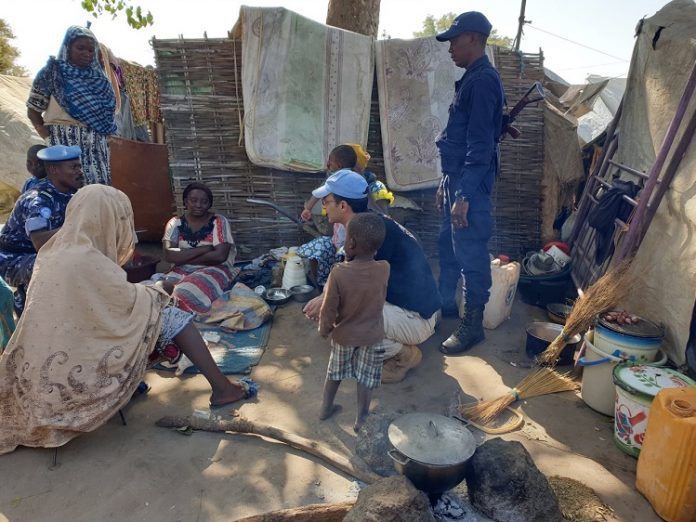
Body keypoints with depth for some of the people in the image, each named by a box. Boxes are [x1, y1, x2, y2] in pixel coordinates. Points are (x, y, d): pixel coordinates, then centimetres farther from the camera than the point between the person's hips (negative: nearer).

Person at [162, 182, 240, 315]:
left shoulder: (219, 222, -4)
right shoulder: (175, 223, 5)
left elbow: (220, 256, -16)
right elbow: (169, 255, -9)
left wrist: (183, 257, -11)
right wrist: (204, 249, -15)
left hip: (213, 270, -3)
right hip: (182, 271, 3)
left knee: (187, 294, -32)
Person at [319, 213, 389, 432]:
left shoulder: (339, 272, -27)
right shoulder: (384, 269, -21)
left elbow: (328, 310, -16)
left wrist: (324, 329, 0)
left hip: (343, 335, 0)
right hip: (372, 336, 0)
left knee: (335, 373, 24)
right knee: (366, 378, 17)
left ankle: (326, 407, 42)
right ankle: (361, 419, 29)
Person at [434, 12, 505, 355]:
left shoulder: (483, 81, -14)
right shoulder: (471, 79, 17)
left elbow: (480, 146, -21)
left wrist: (464, 195, -23)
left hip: (470, 184, -10)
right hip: (457, 177, 10)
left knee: (471, 254, -3)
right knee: (448, 245, 19)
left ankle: (472, 325, 9)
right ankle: (446, 303, 35)